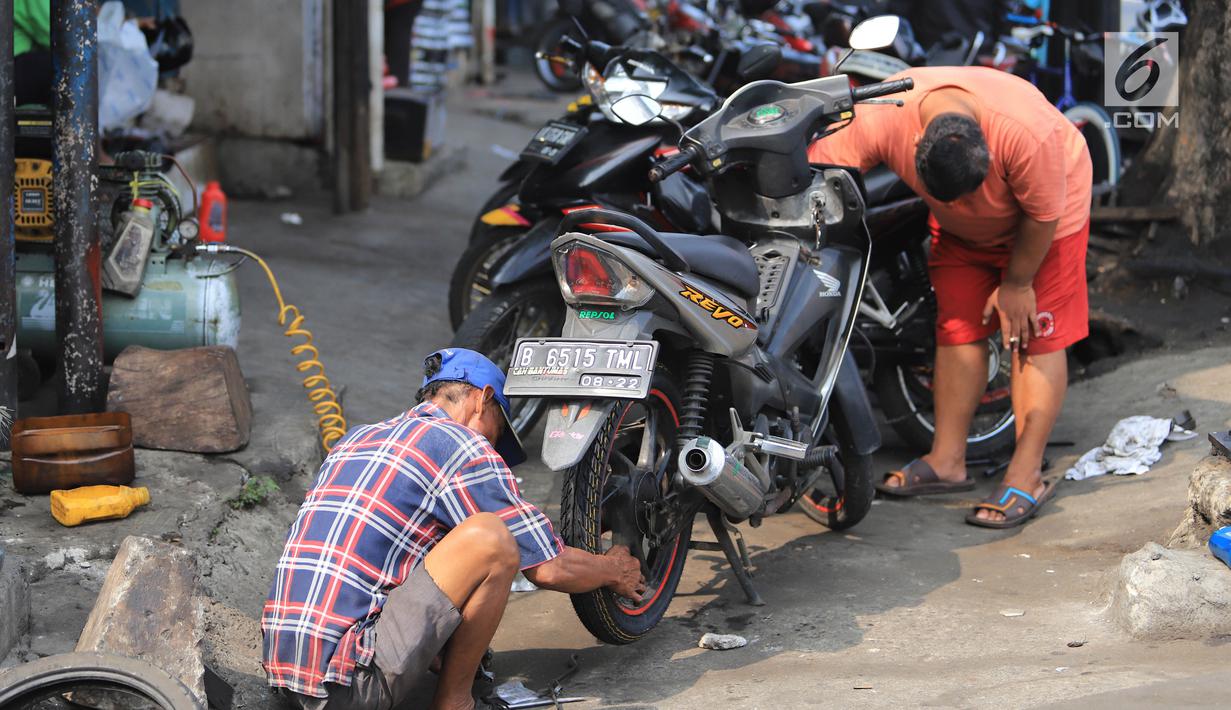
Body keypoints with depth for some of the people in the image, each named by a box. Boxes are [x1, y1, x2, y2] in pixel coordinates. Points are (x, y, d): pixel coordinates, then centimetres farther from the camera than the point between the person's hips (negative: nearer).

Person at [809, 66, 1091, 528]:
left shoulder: (1029, 134, -41)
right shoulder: (880, 120, -34)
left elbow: (1041, 214, -25)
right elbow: (813, 167, -32)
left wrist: (1017, 283, -13)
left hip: (1044, 219, -4)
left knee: (1036, 334, -10)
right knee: (958, 329, 1)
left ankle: (1026, 477, -11)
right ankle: (947, 460, 9)